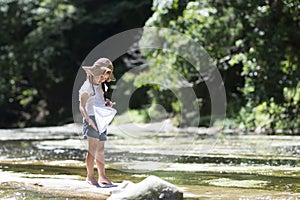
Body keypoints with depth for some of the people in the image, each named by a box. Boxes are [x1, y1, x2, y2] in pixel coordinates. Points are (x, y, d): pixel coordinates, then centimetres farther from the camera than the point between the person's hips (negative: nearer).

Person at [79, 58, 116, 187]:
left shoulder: (101, 87, 16)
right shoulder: (87, 87, -8)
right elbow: (82, 107, -14)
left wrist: (108, 103, 11)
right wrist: (88, 119, -27)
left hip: (102, 120, 8)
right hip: (92, 119, -8)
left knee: (100, 150, 9)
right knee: (93, 148, -11)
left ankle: (102, 176, 12)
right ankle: (90, 176, -8)